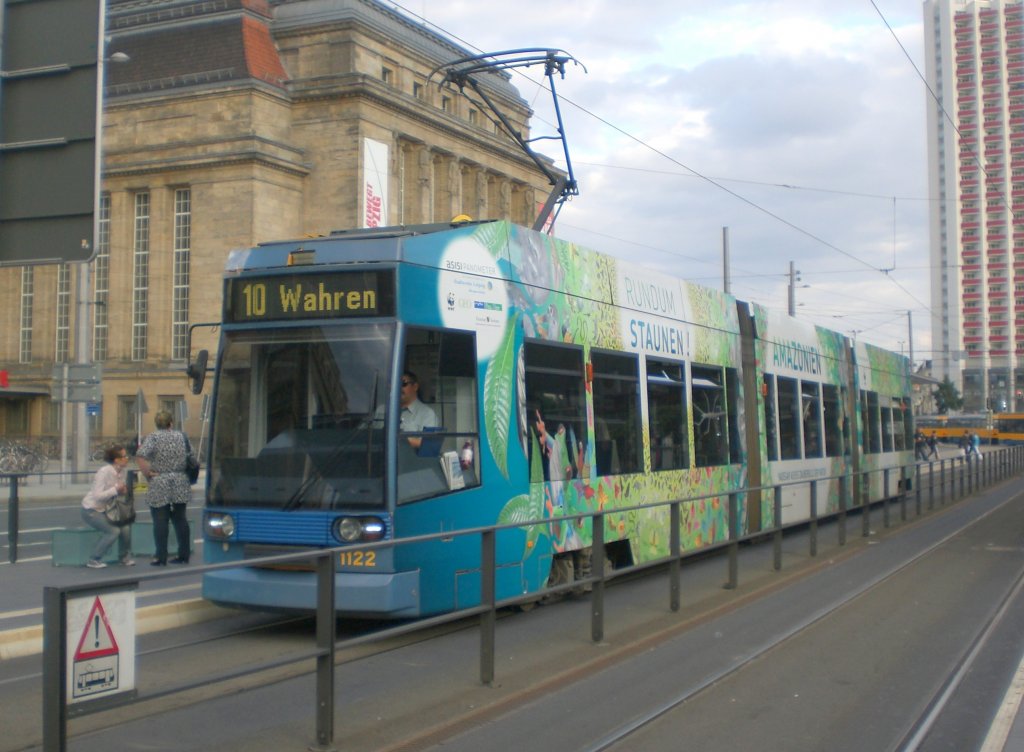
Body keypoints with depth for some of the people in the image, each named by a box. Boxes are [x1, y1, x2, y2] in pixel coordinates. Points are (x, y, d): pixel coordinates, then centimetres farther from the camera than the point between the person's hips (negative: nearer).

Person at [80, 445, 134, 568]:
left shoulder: (121, 472, -2)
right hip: (91, 510, -7)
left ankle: (124, 557, 9)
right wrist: (115, 490, -32)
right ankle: (93, 560, -6)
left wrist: (123, 491, -16)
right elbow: (97, 495, -29)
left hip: (104, 509, 7)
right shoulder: (104, 472, -24)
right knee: (114, 531, -21)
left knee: (125, 527, -11)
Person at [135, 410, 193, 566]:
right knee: (180, 519, 11)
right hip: (180, 485, 4)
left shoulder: (153, 437, -6)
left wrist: (147, 473, -9)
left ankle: (161, 557, 3)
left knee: (160, 522, 1)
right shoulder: (181, 436, 6)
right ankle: (184, 555, 14)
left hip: (159, 485, -4)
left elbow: (140, 456, -19)